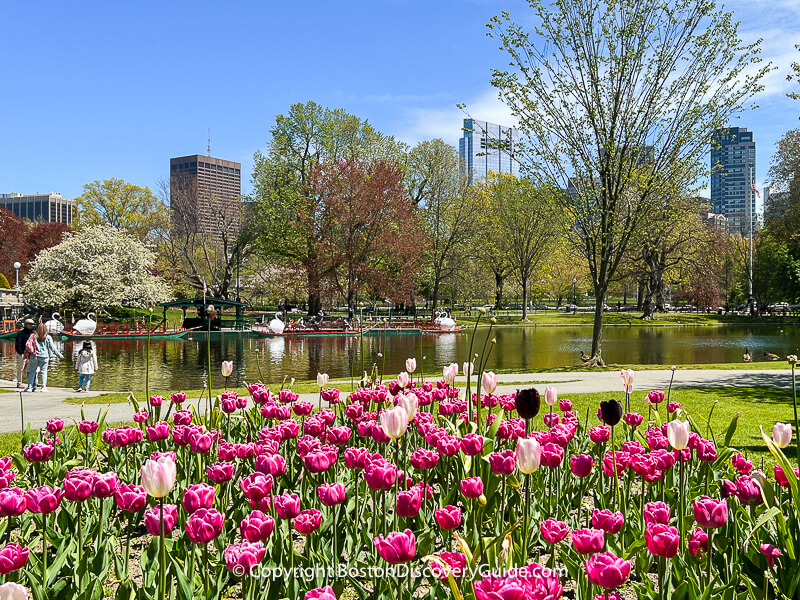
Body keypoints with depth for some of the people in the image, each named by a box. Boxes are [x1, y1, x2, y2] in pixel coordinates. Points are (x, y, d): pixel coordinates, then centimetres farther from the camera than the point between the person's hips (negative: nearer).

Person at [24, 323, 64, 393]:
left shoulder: (33, 336, 2)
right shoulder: (48, 338, -1)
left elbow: (27, 345, 2)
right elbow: (53, 348, 1)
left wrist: (26, 354, 13)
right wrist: (59, 355, 9)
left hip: (34, 356, 1)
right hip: (44, 357, -1)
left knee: (32, 371, 7)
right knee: (44, 371, 4)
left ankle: (29, 387, 6)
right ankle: (43, 387, -1)